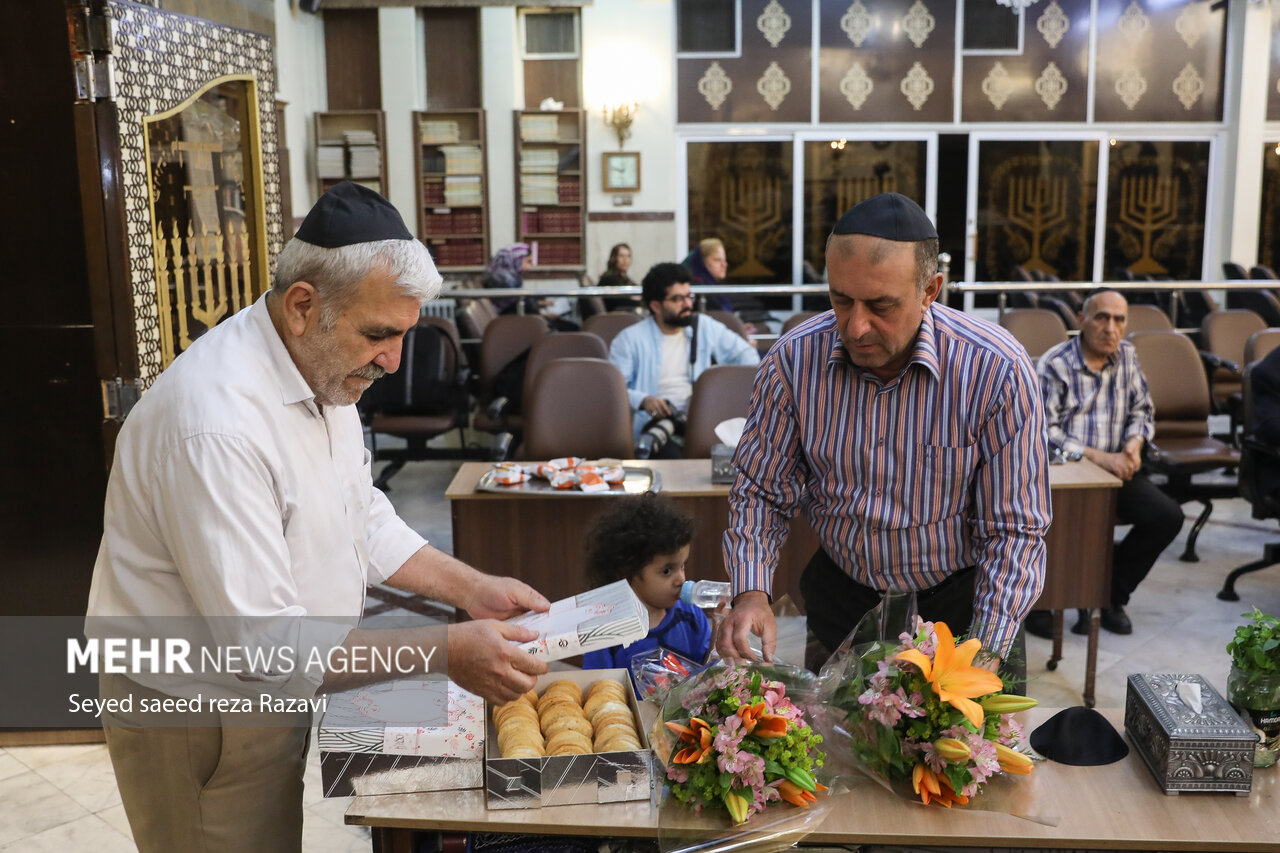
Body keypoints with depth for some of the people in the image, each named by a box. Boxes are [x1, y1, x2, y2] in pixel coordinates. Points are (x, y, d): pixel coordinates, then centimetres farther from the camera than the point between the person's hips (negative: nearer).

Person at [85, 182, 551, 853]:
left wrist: (472, 589, -2)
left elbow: (365, 522, 10)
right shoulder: (215, 425, -32)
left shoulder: (323, 370, -1)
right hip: (194, 720, -8)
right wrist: (446, 651, -30)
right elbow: (263, 645, -31)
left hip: (270, 694, 8)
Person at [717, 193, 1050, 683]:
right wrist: (751, 594, -20)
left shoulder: (998, 372, -21)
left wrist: (984, 657, -23)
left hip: (960, 596, -1)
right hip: (840, 595, 2)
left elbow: (1014, 529, -16)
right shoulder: (791, 362, -15)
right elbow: (762, 492, -5)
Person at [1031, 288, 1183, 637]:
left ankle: (1109, 595, 5)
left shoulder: (1126, 355, 9)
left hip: (1114, 469, 6)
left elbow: (1142, 410, 18)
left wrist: (1134, 443, -4)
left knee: (1168, 516, -12)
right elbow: (1044, 431, -15)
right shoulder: (1054, 363, -10)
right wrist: (1098, 457, -20)